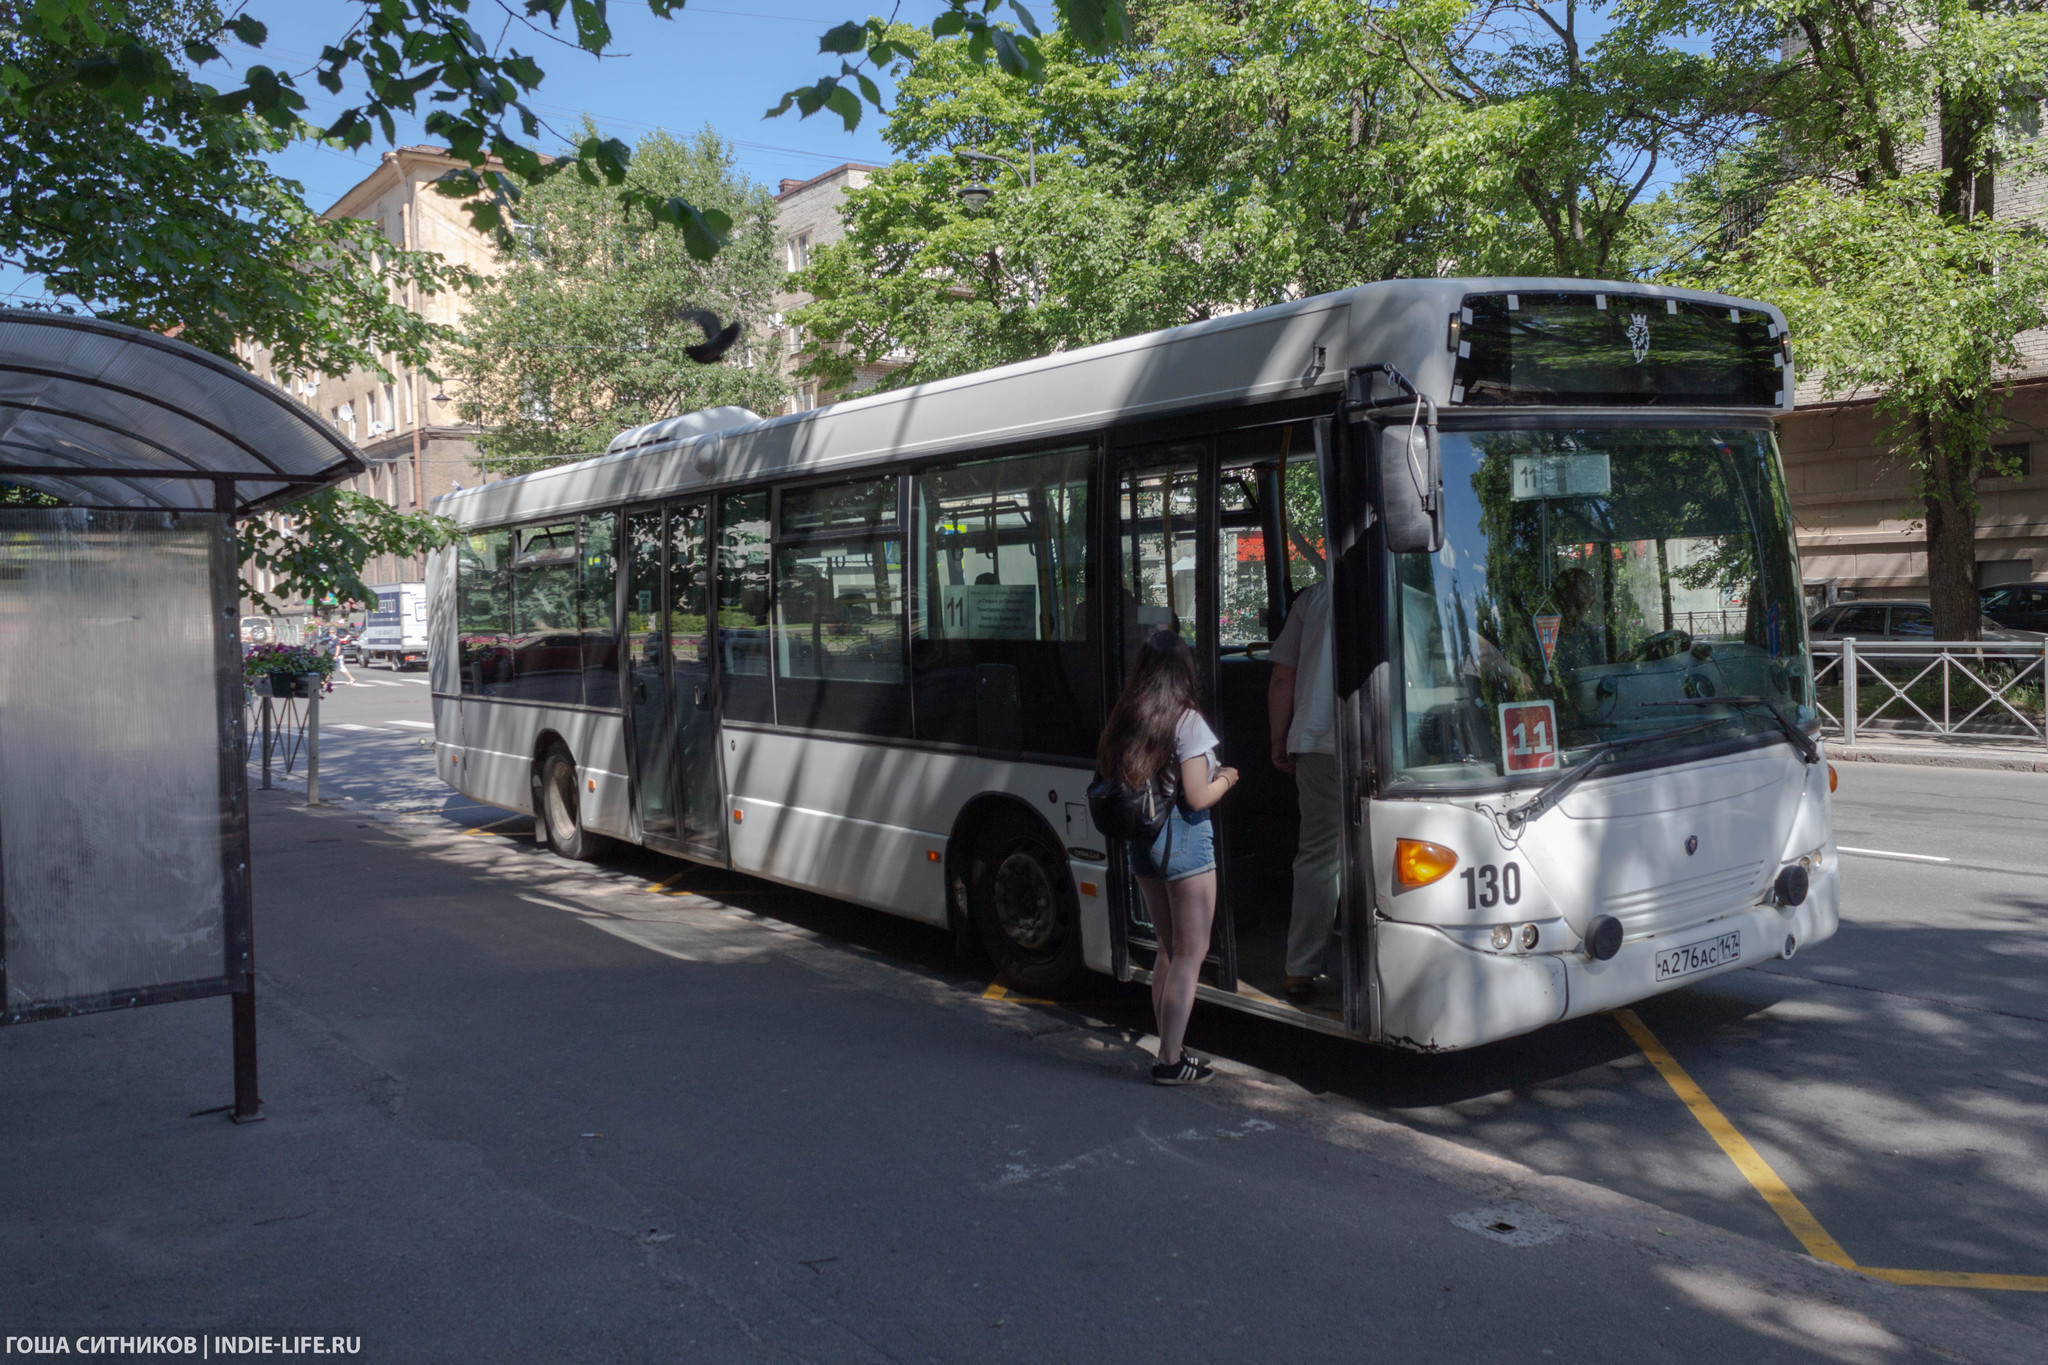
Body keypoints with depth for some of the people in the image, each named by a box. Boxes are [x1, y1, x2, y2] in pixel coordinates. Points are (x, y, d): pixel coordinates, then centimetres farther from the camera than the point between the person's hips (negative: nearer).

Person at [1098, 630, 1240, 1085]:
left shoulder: (1126, 718, 6)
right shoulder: (1187, 720, -13)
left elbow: (1112, 776, 11)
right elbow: (1196, 797, -16)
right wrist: (1227, 777, 4)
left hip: (1140, 841, 7)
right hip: (1183, 839, -7)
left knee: (1168, 950, 17)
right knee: (1191, 953, 2)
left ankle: (1169, 1051, 21)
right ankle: (1171, 1061, 3)